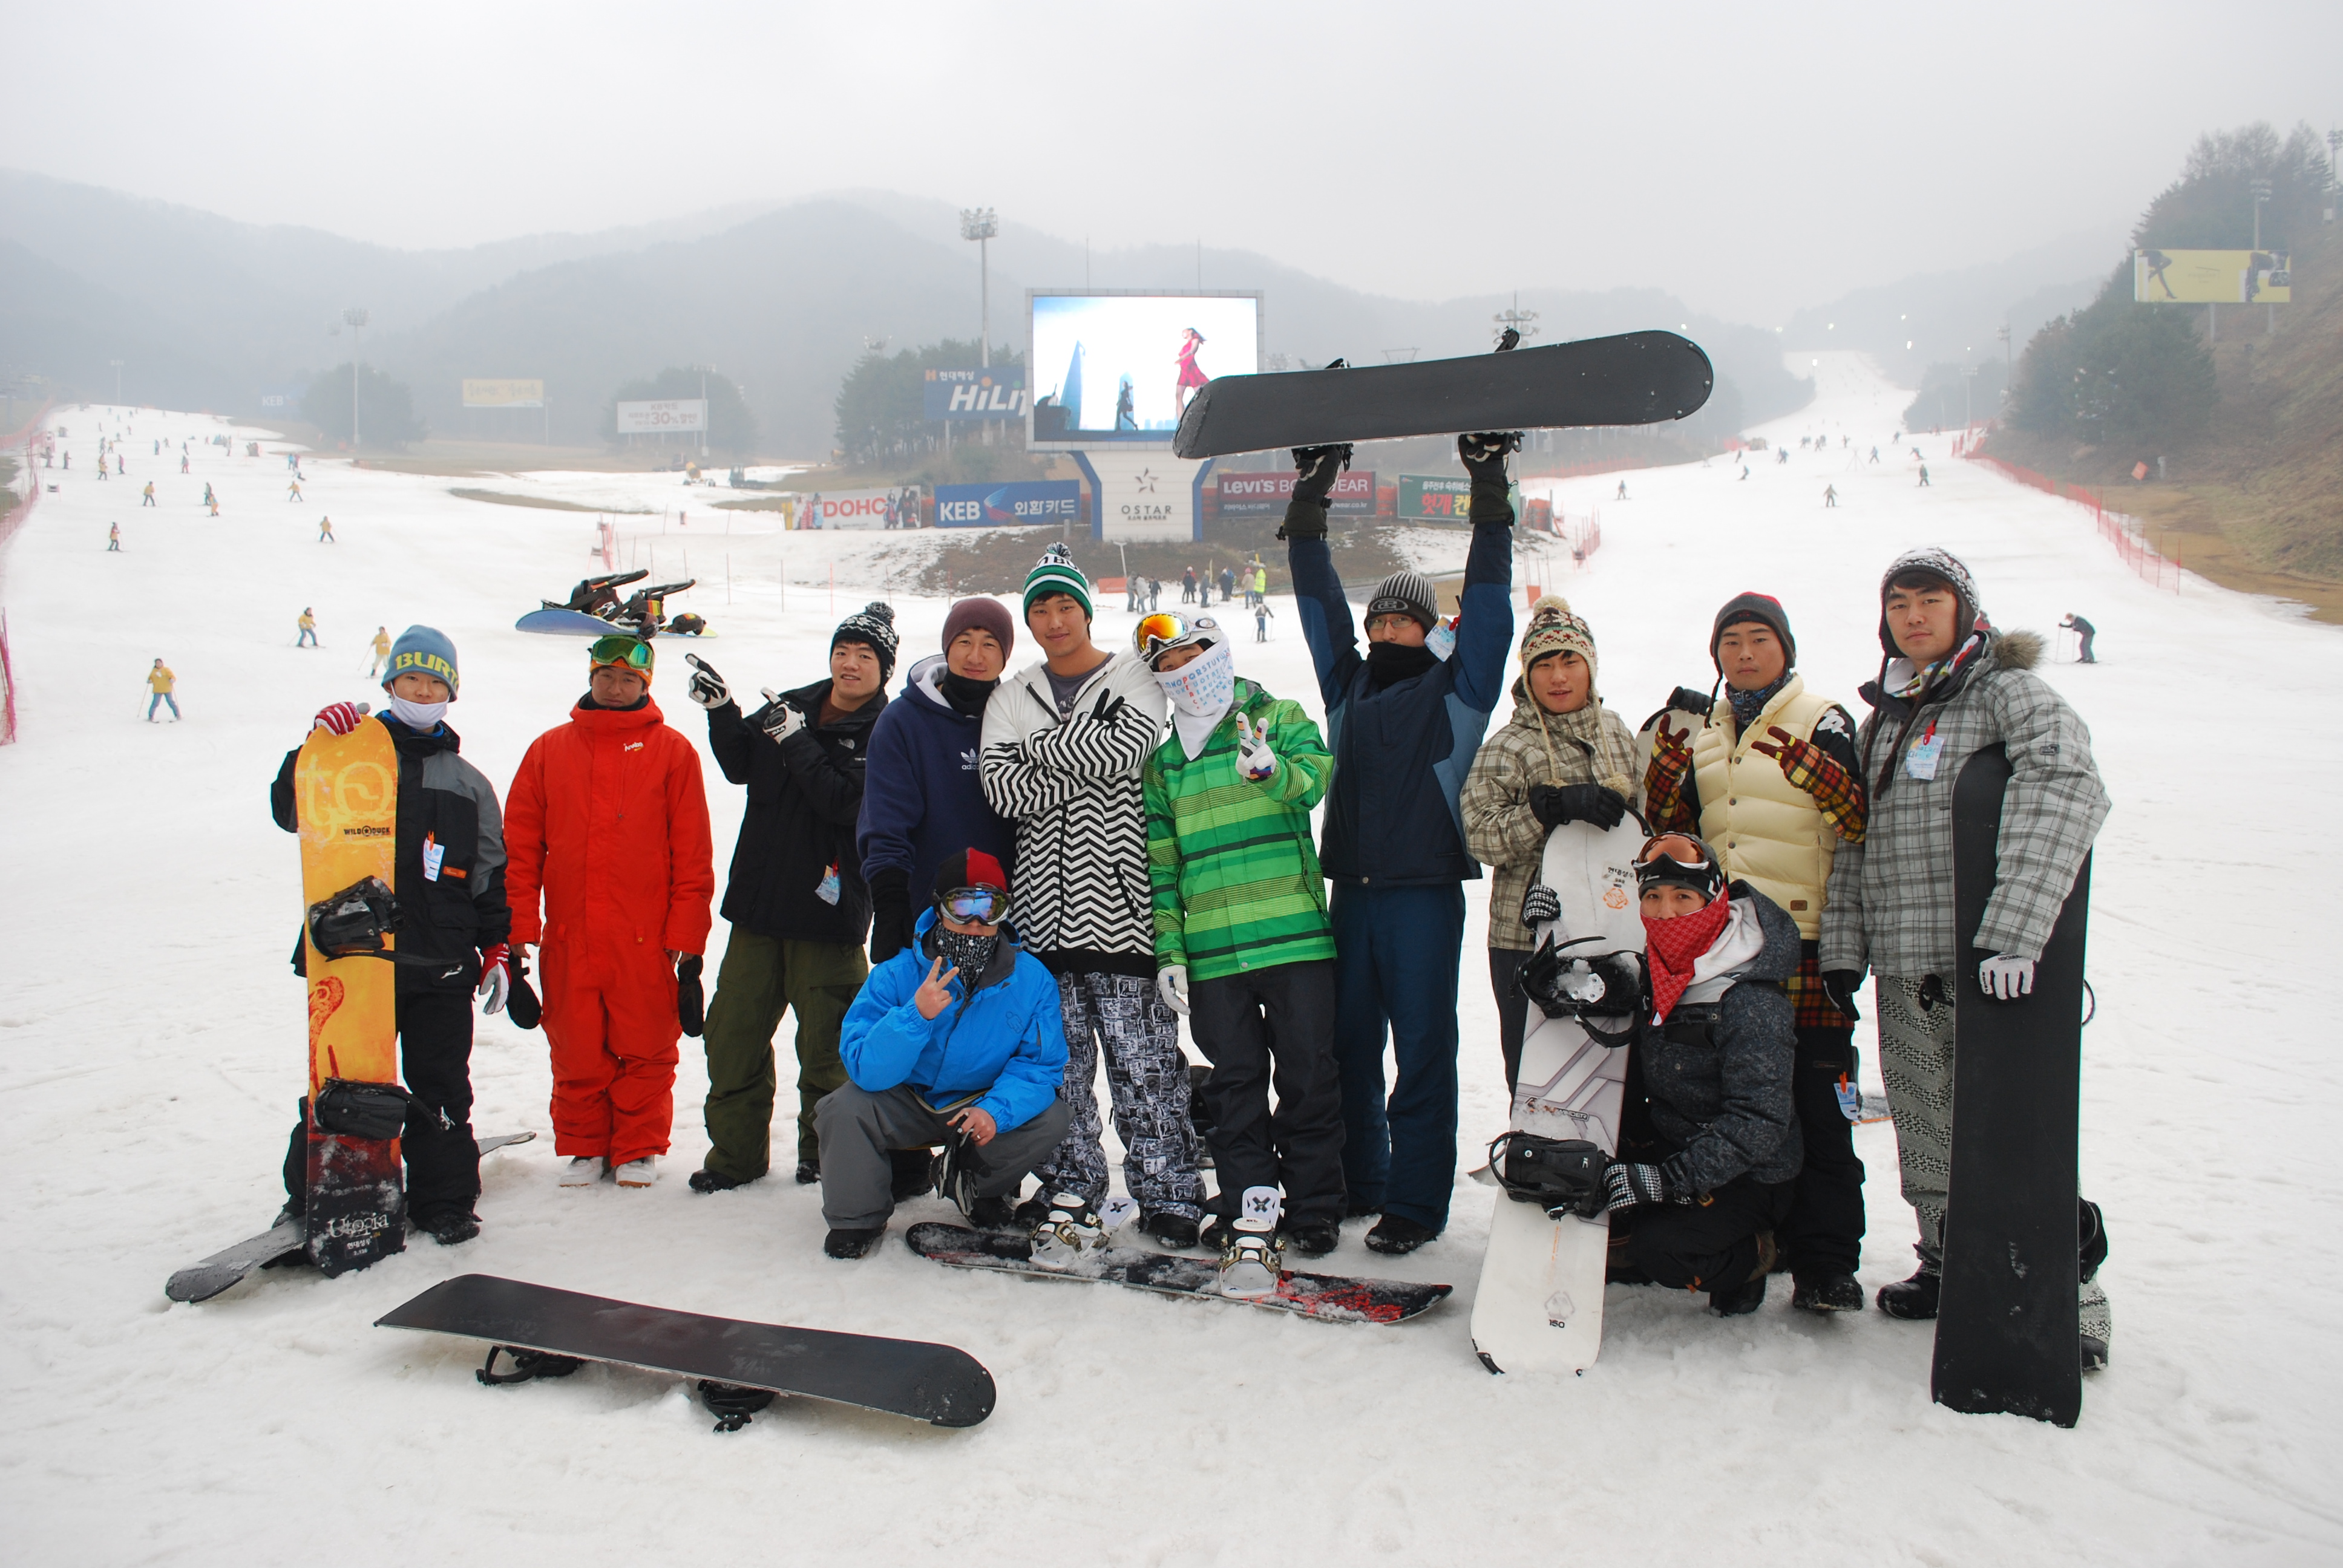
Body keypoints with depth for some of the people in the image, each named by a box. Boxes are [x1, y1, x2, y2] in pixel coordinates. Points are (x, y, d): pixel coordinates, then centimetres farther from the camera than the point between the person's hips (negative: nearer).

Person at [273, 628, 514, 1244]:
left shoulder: (467, 784, 14)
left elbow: (490, 875, 15)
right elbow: (291, 811, -5)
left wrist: (496, 949, 9)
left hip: (441, 964, 2)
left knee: (441, 1089, 7)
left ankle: (444, 1201, 17)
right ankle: (312, 1202, 17)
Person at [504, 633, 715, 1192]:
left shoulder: (671, 751, 3)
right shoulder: (549, 749, 10)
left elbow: (692, 854, 0)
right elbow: (520, 845, 8)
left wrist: (686, 940, -4)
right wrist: (520, 931, 1)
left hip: (645, 939, -2)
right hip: (569, 940, 2)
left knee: (644, 1051, 4)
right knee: (576, 1052, 8)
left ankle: (639, 1149, 20)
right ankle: (581, 1147, 25)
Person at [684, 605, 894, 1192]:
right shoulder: (792, 705, 9)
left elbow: (847, 803, -19)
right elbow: (741, 767, 9)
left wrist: (796, 740, -22)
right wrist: (723, 713, -5)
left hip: (827, 908, -5)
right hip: (759, 901, 5)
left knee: (826, 1042, 3)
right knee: (733, 1032, 8)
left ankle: (824, 1152, 22)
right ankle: (736, 1151, 22)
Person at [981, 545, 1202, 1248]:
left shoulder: (1134, 676, 6)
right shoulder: (1014, 696, 15)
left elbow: (1127, 746, -15)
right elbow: (1001, 787, -1)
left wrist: (1042, 748, -5)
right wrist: (1083, 761, -11)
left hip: (1118, 903, -3)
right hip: (1043, 907, 4)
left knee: (1142, 1056, -3)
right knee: (1058, 1056, 8)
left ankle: (1168, 1191, 6)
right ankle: (1070, 1186, 19)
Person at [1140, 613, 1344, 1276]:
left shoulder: (1280, 720, 5)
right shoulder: (1163, 764, 15)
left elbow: (1314, 778, -14)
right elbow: (1162, 865, 16)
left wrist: (1271, 769, -35)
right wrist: (1169, 948, 9)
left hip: (1295, 938, -3)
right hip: (1211, 952, 3)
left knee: (1307, 1077, 3)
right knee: (1234, 1084, 3)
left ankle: (1314, 1210, 16)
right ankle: (1250, 1216, 8)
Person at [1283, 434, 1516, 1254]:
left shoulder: (1455, 688, 5)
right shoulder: (1348, 685, 15)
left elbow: (1487, 604, -2)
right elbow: (1320, 604, 15)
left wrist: (1490, 494, -5)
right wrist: (1309, 501, 12)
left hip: (1425, 888, -4)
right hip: (1353, 887, 5)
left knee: (1421, 1047, -2)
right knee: (1348, 1040, 10)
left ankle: (1415, 1202, 4)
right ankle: (1357, 1182, 23)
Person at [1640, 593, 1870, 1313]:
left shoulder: (1821, 721, 0)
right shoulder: (1702, 728, 16)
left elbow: (1859, 821, -14)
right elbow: (1668, 825, 8)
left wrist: (1803, 758, -28)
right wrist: (1670, 743, -5)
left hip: (1805, 944, -5)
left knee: (1817, 1105, -6)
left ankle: (1827, 1263, 1)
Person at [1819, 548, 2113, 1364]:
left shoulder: (2007, 692, -6)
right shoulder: (1885, 715, 16)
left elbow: (2067, 790, -24)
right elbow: (1855, 838, 19)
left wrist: (2013, 929, -33)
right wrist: (1843, 943, 9)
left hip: (1989, 964, -6)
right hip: (1903, 967, 7)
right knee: (1926, 1127, 15)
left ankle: (2069, 1299, 6)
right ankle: (1948, 1267, 31)